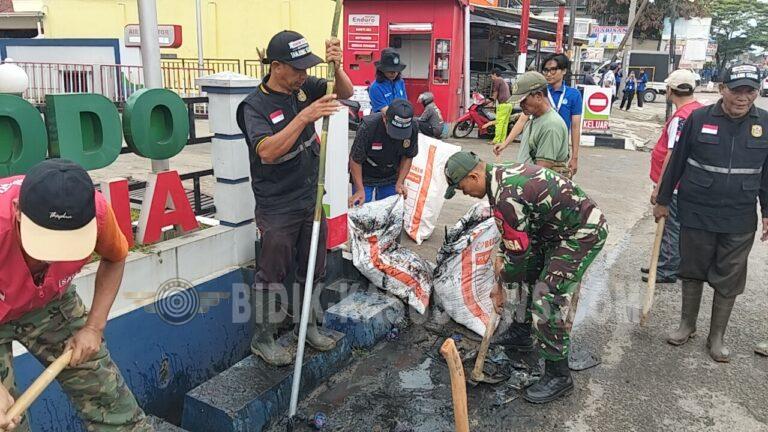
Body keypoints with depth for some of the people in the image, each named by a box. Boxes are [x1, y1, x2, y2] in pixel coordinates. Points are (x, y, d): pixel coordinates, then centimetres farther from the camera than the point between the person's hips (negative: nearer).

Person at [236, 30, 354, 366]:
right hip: (277, 208, -6)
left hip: (311, 199, 7)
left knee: (312, 270, 18)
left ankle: (306, 325, 36)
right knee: (272, 273, 4)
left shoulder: (303, 87, 1)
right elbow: (267, 151, -30)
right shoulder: (255, 106, -16)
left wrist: (336, 67, -17)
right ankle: (262, 338, 22)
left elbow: (346, 93, 3)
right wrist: (304, 117, -35)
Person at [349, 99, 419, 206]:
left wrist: (400, 183, -13)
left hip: (391, 177, 3)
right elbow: (355, 160, -20)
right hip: (365, 176, -3)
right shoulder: (368, 127, -31)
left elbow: (408, 157, -4)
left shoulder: (413, 128, -21)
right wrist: (360, 189, -23)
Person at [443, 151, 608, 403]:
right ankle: (523, 332, 41)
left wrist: (501, 285, -5)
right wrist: (501, 257, 9)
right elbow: (511, 232, 15)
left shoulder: (506, 196, -30)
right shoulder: (500, 175, 3)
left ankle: (558, 376, 1)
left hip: (583, 233, -11)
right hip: (558, 227, 11)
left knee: (548, 298, -12)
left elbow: (518, 253, -21)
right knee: (527, 272, 21)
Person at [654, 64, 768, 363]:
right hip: (696, 213, -1)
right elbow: (677, 161, 0)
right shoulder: (699, 119, -6)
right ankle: (687, 325, 32)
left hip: (740, 220, 1)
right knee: (693, 271, 13)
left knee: (729, 281, 9)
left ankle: (717, 337, 26)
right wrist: (663, 200, 4)